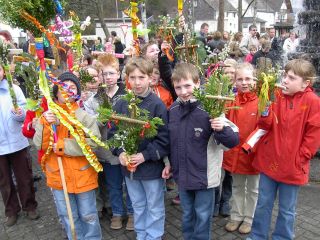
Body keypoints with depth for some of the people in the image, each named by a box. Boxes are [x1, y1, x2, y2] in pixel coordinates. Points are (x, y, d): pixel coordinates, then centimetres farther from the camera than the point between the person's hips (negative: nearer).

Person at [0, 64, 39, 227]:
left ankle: (30, 207, 30)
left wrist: (19, 114, -27)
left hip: (16, 142, -1)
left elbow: (24, 114, -6)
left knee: (24, 177, 11)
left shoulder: (14, 89, -5)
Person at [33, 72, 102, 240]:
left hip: (82, 175, -2)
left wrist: (63, 145, -22)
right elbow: (40, 145, -7)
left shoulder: (84, 115, -8)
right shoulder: (47, 114, 0)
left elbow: (92, 143, -18)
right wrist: (45, 123, -22)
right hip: (57, 175, 3)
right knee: (68, 216, 19)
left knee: (88, 215, 12)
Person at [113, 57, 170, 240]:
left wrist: (145, 155, -20)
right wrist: (120, 152, -11)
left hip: (152, 166, -4)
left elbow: (164, 138, -15)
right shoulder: (121, 104, -2)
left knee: (154, 208, 14)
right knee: (138, 206, 23)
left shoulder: (157, 105, -14)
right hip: (129, 166, 4)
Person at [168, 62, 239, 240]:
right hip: (181, 175, 5)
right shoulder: (173, 110, -3)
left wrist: (222, 129, -37)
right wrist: (169, 163, 13)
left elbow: (233, 141, -18)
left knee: (202, 218, 14)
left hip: (204, 176, -4)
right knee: (187, 216, 23)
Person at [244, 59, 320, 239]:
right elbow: (266, 125, -4)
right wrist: (265, 108, -22)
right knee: (263, 204, 18)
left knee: (287, 210, 15)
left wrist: (299, 158, -11)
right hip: (269, 160, 4)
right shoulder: (277, 96, 0)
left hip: (292, 166, -3)